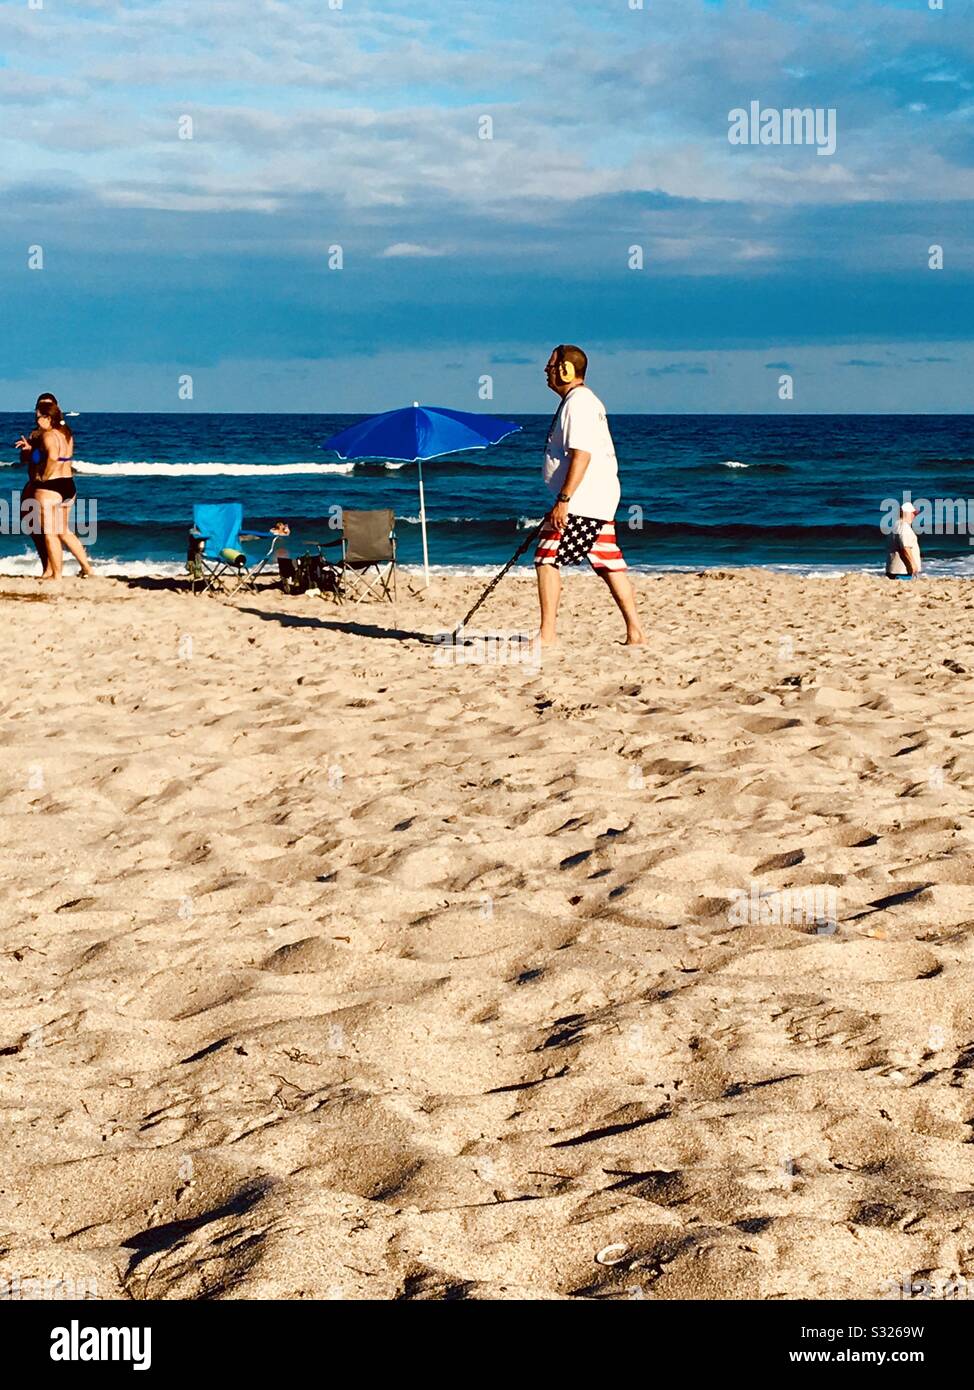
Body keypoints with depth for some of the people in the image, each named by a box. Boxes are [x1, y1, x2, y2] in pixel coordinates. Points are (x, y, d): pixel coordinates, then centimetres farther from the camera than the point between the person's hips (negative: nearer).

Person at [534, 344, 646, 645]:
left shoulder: (578, 403, -13)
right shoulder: (583, 401, 20)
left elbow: (581, 454, -23)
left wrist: (563, 501, -26)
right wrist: (563, 500, 27)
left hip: (582, 502, -10)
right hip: (599, 501, 10)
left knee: (546, 559, -9)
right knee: (609, 564, 9)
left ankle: (547, 634, -8)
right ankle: (635, 632, 9)